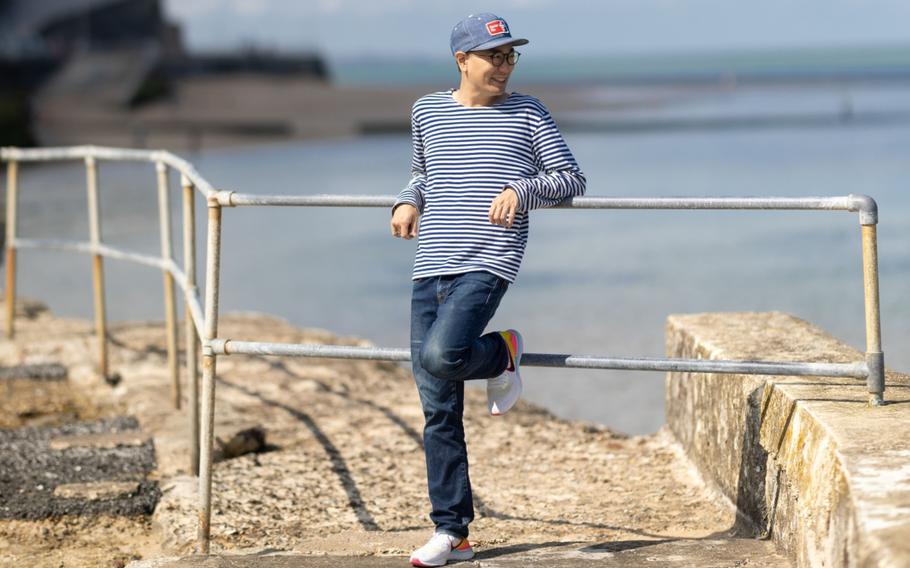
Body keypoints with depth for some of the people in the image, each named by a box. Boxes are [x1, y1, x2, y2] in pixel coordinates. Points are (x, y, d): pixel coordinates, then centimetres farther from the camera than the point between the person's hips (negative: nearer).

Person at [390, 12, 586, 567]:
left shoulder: (527, 113, 5)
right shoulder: (428, 111, 13)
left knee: (440, 356, -29)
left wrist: (521, 189, -11)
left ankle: (502, 353, 6)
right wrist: (409, 201, 9)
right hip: (431, 269, 4)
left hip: (488, 265, -4)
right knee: (439, 411, 2)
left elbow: (571, 179, 6)